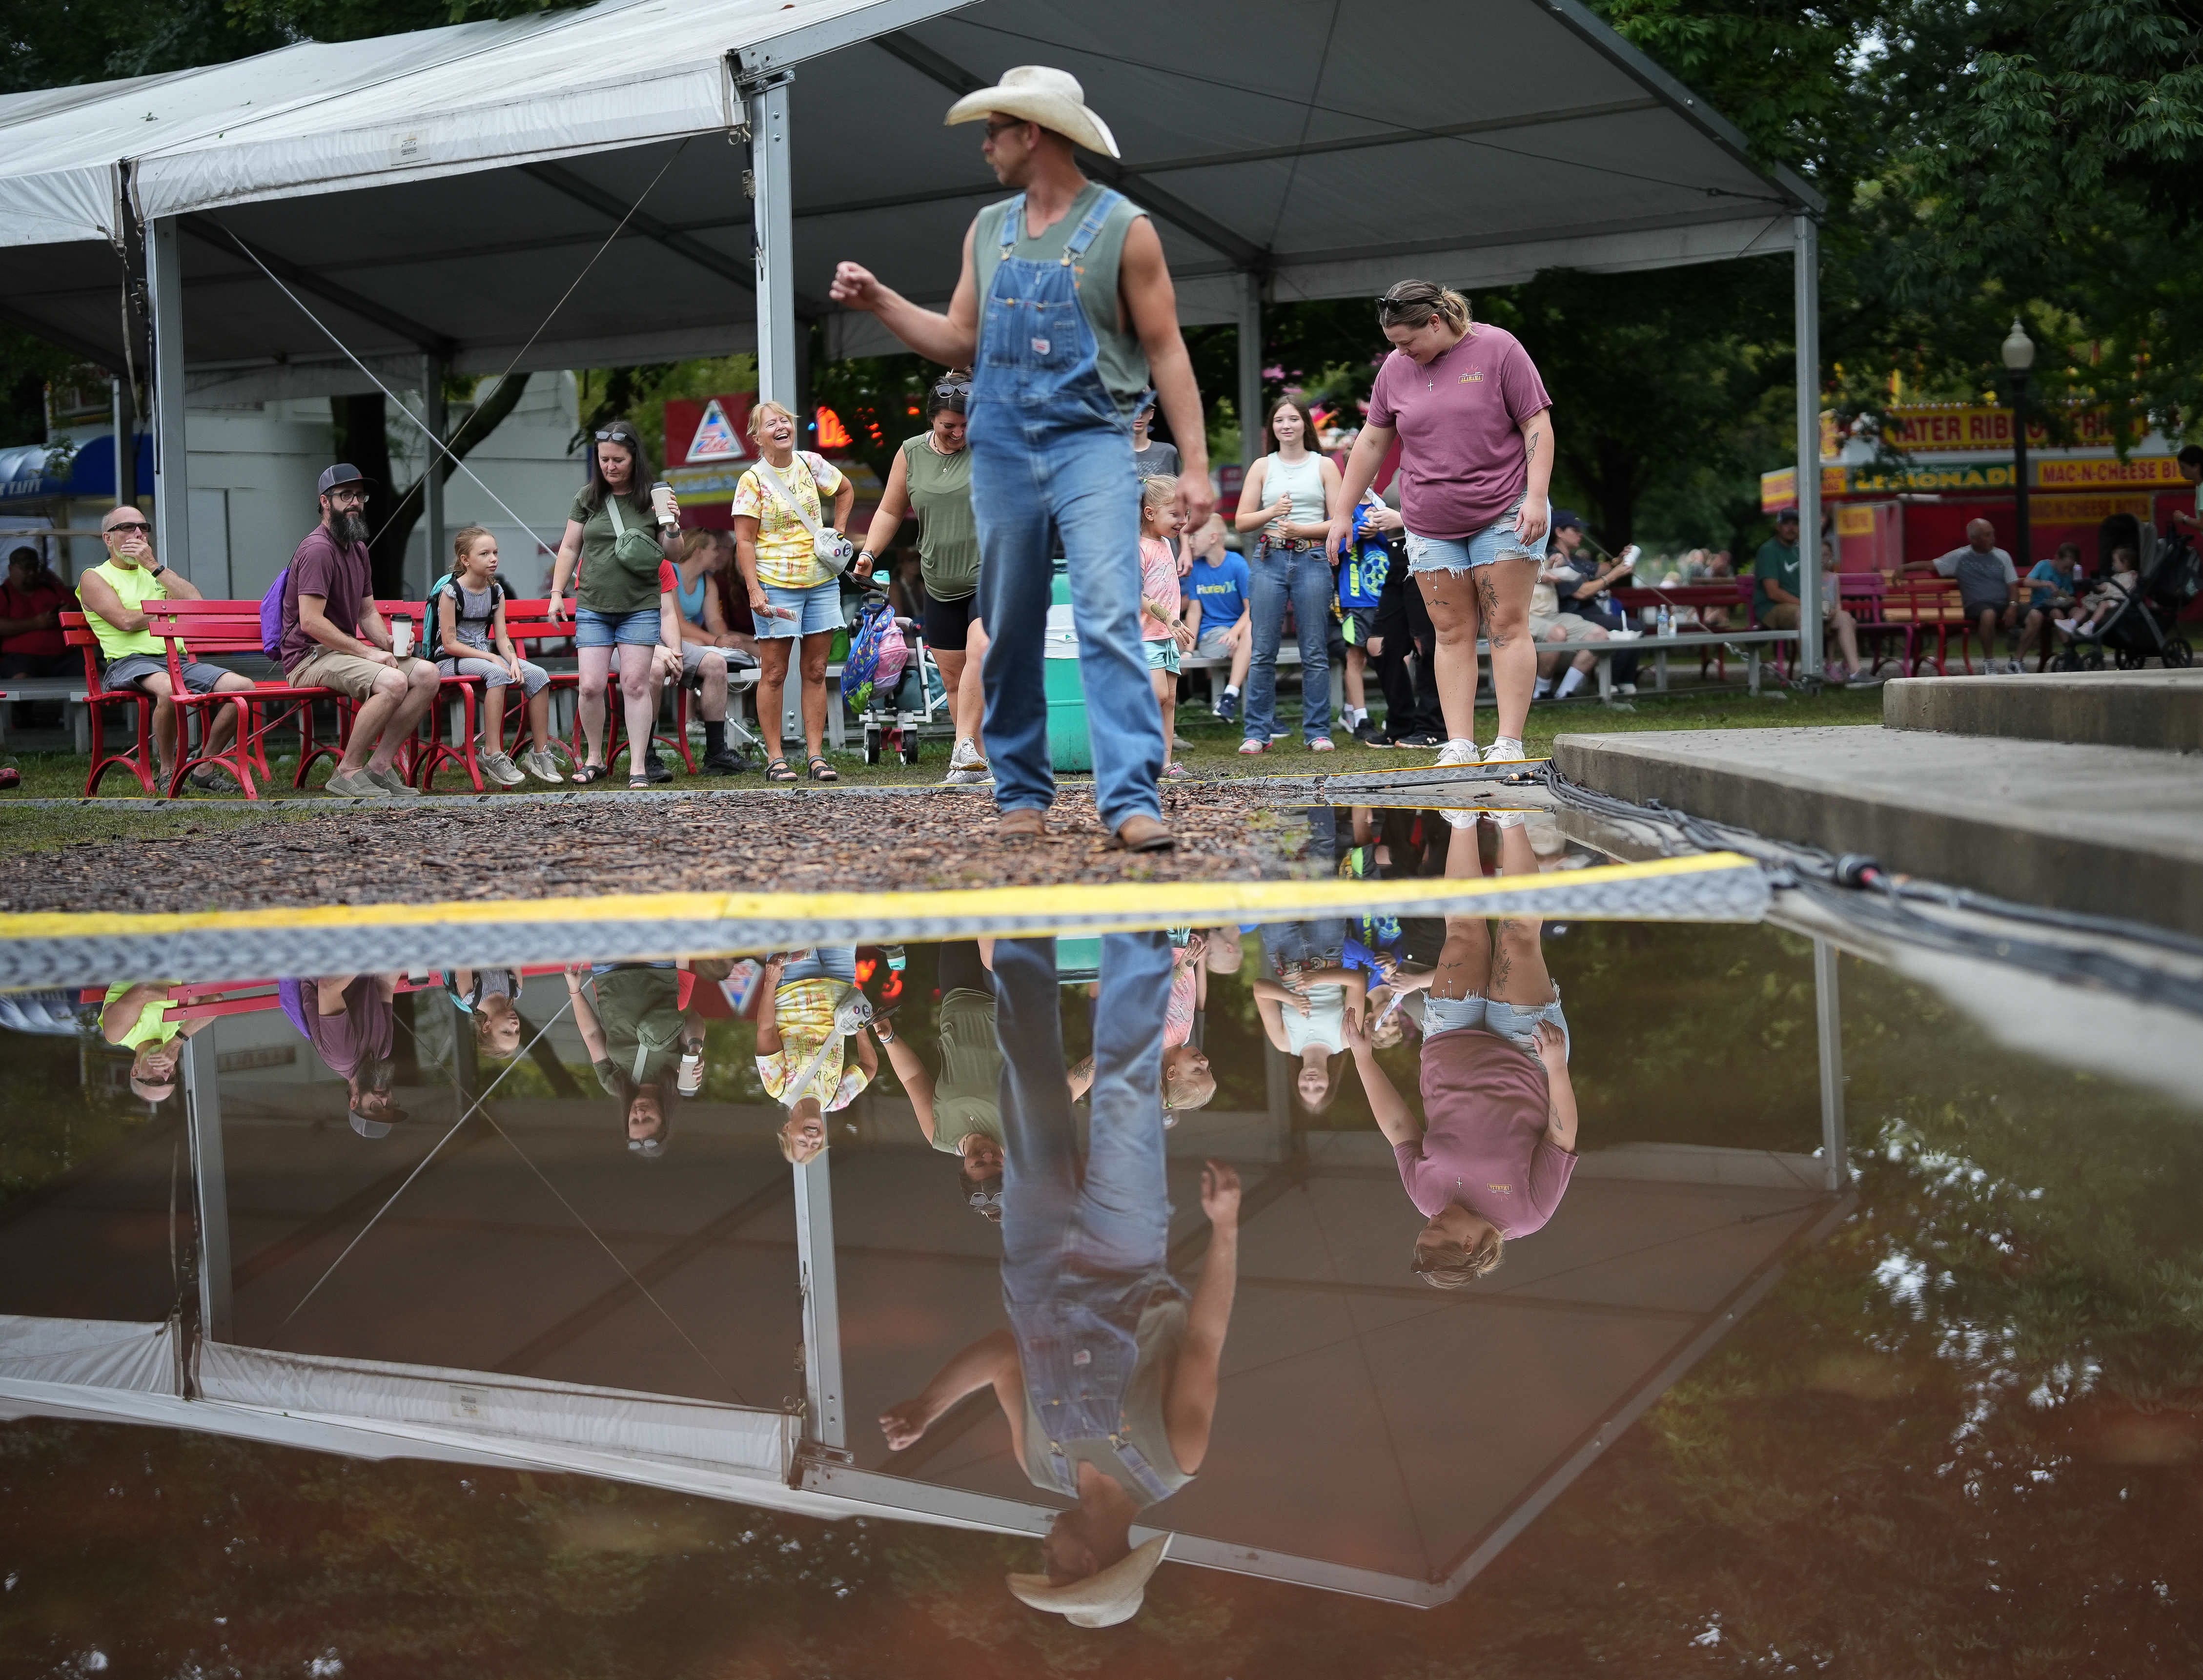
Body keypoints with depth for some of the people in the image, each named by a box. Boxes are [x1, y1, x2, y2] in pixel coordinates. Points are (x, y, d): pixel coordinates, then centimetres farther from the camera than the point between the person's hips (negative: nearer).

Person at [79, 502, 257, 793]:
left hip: (179, 659, 5)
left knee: (243, 687, -18)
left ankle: (206, 767, -6)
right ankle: (167, 772, -20)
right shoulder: (94, 578, 12)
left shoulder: (156, 573, 28)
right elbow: (125, 620, -8)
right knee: (169, 689, -40)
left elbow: (196, 604, 7)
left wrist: (154, 565, 4)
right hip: (130, 661, -5)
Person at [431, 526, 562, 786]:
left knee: (538, 675, -16)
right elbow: (450, 643, -15)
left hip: (486, 655, 7)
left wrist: (513, 660, -20)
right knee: (497, 673, -36)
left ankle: (540, 753, -11)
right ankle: (493, 755, -37)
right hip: (452, 660, -7)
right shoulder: (451, 591, -12)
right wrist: (491, 658, -20)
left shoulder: (496, 591, 8)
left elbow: (502, 637, 2)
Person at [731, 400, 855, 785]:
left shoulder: (810, 464, 6)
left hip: (821, 581, 4)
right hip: (776, 585, -4)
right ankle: (775, 759, 4)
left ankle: (816, 756, 9)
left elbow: (846, 490, 24)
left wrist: (838, 532, 12)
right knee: (774, 673, -1)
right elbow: (744, 541, -8)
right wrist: (754, 590, -17)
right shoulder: (752, 481, -6)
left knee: (816, 671, 5)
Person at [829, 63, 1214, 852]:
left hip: (1091, 441, -5)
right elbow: (961, 344, 20)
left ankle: (1130, 800, -20)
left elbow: (1166, 351, -3)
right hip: (1002, 449, 5)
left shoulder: (1123, 230, -1)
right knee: (1010, 633, 7)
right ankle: (1022, 794, 18)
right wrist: (878, 301, 10)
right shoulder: (988, 230, 15)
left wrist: (1195, 464, -9)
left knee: (1109, 618, -17)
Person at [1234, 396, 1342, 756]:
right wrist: (1273, 512, -8)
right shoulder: (1263, 467, 12)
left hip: (1312, 560, -1)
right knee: (1263, 651, -2)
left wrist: (1302, 529, -10)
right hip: (1269, 560, 1)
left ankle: (1318, 732, 5)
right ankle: (1258, 733, 2)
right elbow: (1241, 522, 9)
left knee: (1315, 653, -1)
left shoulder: (1324, 466, 10)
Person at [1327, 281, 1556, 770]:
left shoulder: (1498, 349, -5)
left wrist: (1536, 497, -15)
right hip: (1432, 526, 4)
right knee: (1453, 632, 1)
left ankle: (1509, 744, -4)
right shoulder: (1395, 369, 7)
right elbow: (1371, 442, 14)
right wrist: (1342, 513, 13)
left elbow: (1537, 425, -6)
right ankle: (1459, 747, 0)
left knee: (1508, 627, -5)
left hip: (1504, 517, -4)